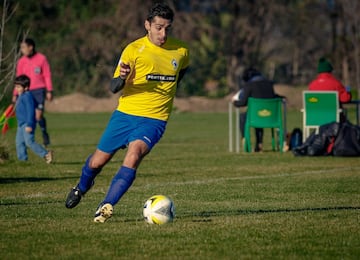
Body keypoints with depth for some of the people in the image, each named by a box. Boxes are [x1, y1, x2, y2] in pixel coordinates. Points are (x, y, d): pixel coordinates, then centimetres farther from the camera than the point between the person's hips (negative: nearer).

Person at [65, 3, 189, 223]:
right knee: (97, 161, 7)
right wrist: (123, 78, -34)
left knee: (134, 155, -28)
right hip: (126, 114, 0)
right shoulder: (134, 49, -9)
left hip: (154, 119, 0)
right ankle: (82, 188, 42)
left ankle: (107, 206, -26)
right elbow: (114, 87, -12)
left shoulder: (181, 51, 1)